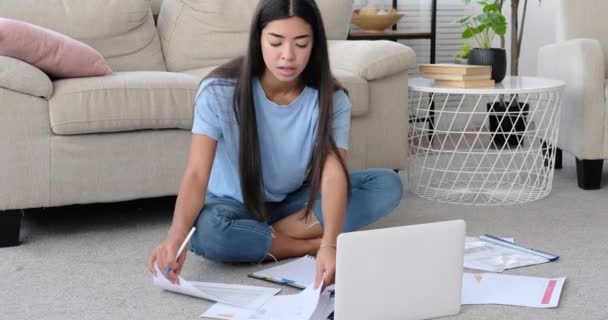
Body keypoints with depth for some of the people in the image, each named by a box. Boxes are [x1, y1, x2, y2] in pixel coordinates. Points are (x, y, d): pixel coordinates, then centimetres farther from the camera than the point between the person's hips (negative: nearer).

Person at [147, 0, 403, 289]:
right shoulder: (219, 91, -23)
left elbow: (333, 174, -30)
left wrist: (330, 245, -49)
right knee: (205, 232, -39)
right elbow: (197, 174, -31)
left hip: (295, 202, 3)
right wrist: (176, 235, -51)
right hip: (234, 205, -2)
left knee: (387, 184, -20)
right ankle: (313, 244, -19)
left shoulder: (331, 99, -18)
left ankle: (272, 235, -21)